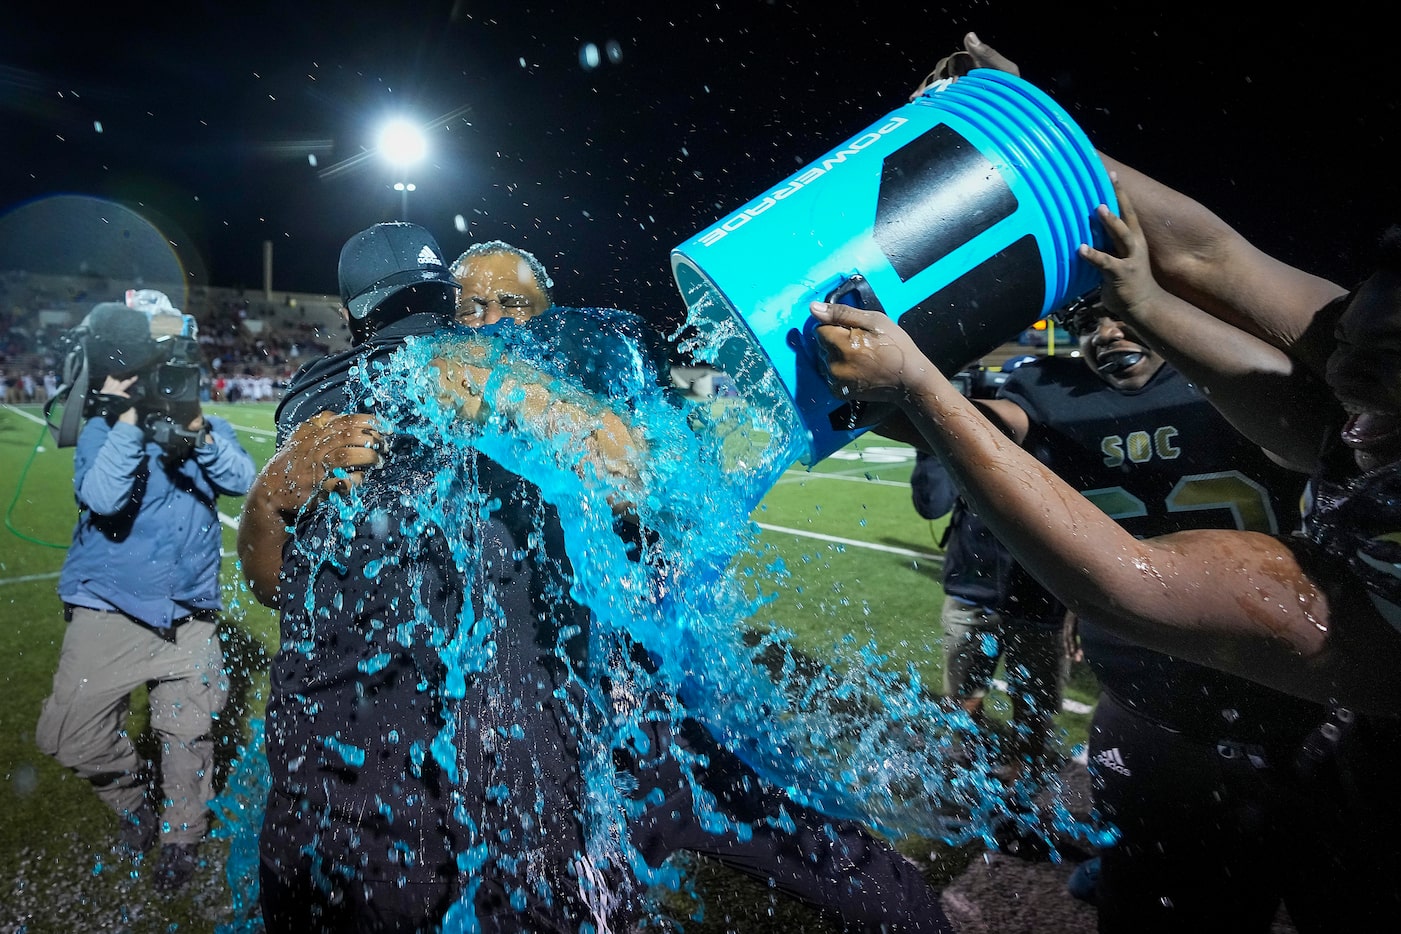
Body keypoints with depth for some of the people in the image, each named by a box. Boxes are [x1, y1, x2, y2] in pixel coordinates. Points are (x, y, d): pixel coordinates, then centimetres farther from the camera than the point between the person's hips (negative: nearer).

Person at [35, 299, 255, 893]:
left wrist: (198, 431, -25)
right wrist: (129, 421, -22)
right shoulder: (100, 433, -2)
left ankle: (181, 838, 31)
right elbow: (103, 499, -20)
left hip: (188, 614, 1)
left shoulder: (206, 426, 4)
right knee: (69, 735, -4)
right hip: (110, 612, 0)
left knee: (188, 733, 6)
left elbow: (242, 481, -13)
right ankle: (133, 802, 27)